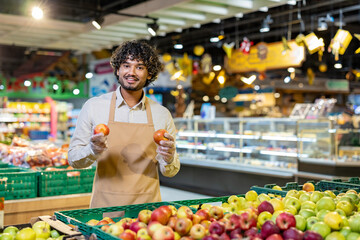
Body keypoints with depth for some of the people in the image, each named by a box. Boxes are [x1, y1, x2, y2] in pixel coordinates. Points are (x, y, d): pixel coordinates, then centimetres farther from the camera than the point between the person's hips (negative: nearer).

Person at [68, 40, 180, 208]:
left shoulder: (162, 114, 5)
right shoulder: (93, 106, 0)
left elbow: (170, 172, 11)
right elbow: (73, 159, 4)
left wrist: (168, 158, -10)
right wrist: (93, 150, -16)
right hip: (105, 206, -1)